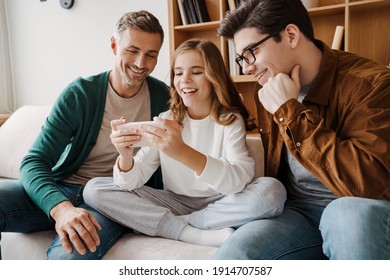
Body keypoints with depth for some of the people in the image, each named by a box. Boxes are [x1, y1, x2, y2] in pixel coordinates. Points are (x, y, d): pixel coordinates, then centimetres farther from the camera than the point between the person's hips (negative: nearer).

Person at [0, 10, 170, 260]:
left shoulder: (163, 98, 1)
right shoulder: (79, 94, -3)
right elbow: (34, 162, -10)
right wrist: (61, 207, -30)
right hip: (61, 191, 2)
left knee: (69, 257, -34)